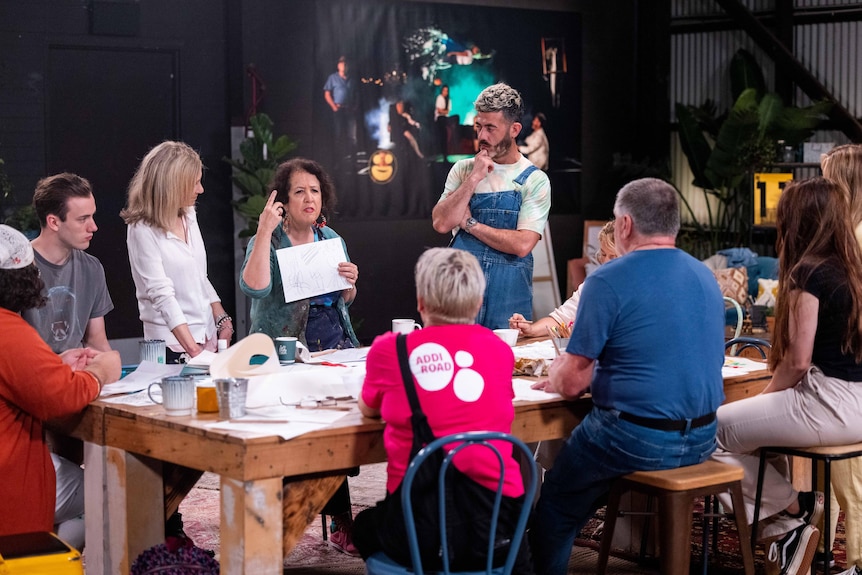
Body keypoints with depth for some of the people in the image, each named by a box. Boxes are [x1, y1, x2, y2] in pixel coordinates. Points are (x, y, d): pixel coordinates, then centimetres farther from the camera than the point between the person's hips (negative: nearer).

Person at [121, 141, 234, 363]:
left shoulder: (189, 215, 9)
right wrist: (193, 349, -25)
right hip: (174, 345, -6)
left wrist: (223, 321, 5)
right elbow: (162, 294, -19)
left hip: (208, 337, 7)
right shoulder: (143, 230, -13)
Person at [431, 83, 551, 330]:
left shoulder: (535, 180, -3)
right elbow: (441, 223, -6)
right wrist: (474, 179, -10)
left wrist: (469, 223, -7)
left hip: (509, 292, -2)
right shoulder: (463, 169, 7)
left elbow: (522, 244, -13)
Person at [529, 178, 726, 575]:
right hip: (701, 441, 7)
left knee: (555, 507, 17)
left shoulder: (607, 282, -13)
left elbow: (571, 384, -12)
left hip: (636, 439, -7)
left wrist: (556, 376, 12)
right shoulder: (706, 278, 8)